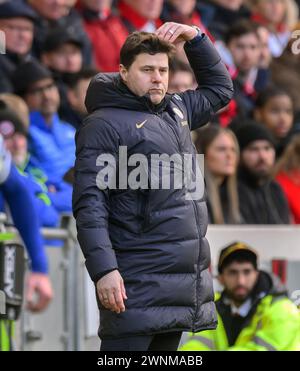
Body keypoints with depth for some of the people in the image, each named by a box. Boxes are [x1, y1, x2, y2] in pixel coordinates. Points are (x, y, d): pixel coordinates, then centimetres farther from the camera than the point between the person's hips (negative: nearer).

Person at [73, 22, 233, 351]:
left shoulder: (176, 111, 18)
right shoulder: (104, 125, -6)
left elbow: (219, 88, 36)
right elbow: (90, 204, -13)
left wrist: (194, 38, 19)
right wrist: (104, 270, -23)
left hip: (185, 284, 8)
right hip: (138, 285, -8)